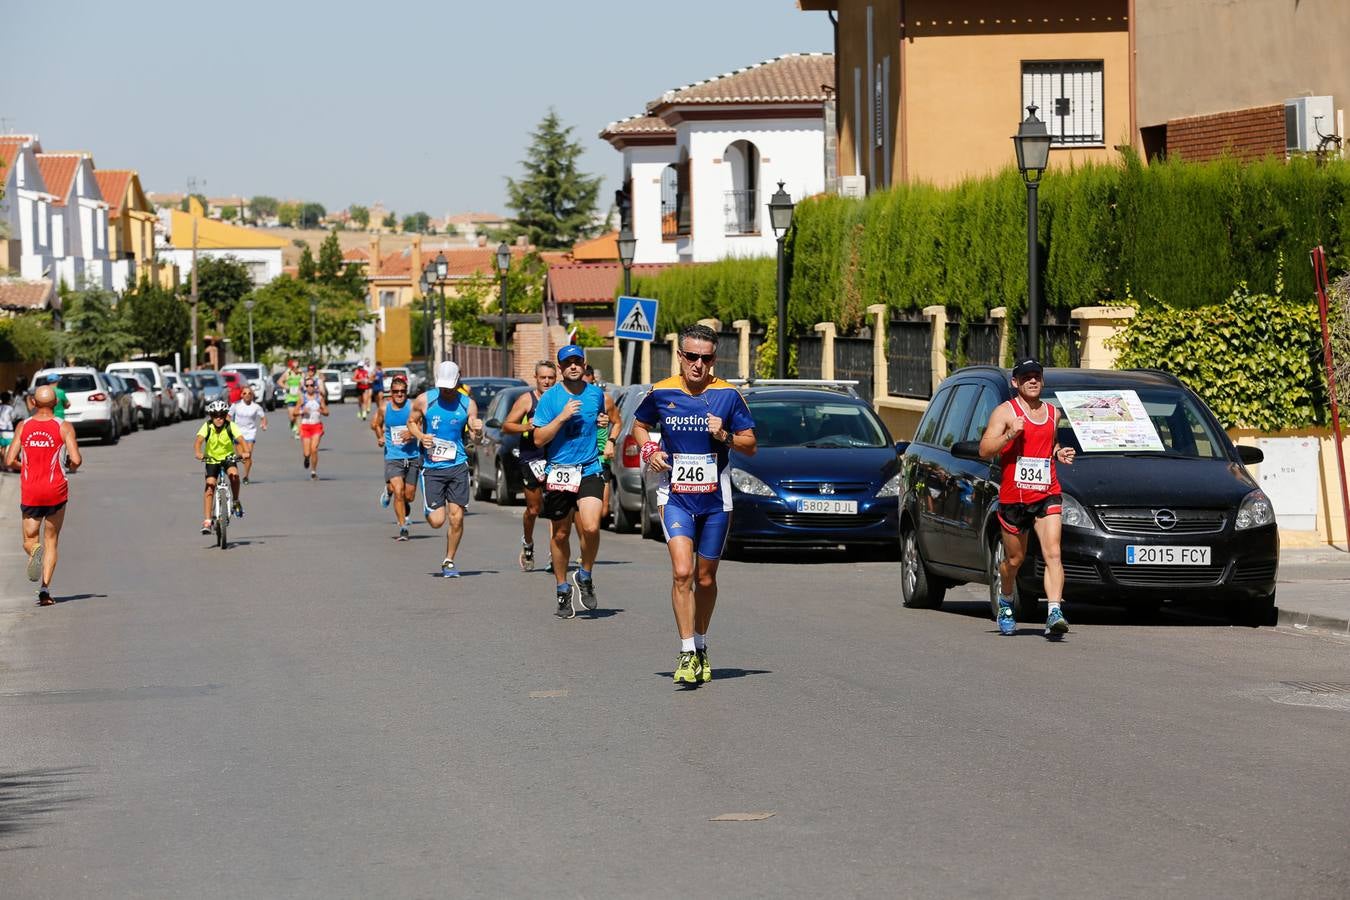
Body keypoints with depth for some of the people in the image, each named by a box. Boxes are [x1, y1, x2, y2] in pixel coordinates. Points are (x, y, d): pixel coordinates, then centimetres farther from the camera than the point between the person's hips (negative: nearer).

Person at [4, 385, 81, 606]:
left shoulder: (23, 427, 1)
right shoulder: (64, 427, -4)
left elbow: (9, 461, -2)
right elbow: (76, 460, -14)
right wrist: (71, 466, 10)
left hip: (29, 491, 1)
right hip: (56, 490, -1)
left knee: (30, 540, 14)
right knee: (51, 542, 11)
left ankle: (34, 551, -25)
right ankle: (45, 589, -4)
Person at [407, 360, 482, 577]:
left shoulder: (468, 404, 1)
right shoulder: (424, 401, -2)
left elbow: (474, 436, 5)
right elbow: (411, 422, 12)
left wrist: (478, 431, -20)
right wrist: (421, 436, -8)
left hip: (457, 465, 1)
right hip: (431, 467, -1)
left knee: (456, 518, -3)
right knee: (436, 521, -6)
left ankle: (449, 561, 14)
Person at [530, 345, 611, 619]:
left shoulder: (596, 394, 8)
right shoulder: (550, 398, -2)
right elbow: (538, 439, -6)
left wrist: (605, 425, 5)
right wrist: (562, 417, -16)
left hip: (590, 470, 1)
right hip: (558, 473, -1)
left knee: (591, 527, -19)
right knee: (561, 534, 9)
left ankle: (585, 576, 5)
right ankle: (563, 589, 24)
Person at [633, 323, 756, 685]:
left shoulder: (728, 395, -2)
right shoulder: (661, 393, -1)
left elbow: (750, 445, 4)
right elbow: (639, 425, 18)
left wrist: (725, 437, -15)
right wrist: (649, 451, -1)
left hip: (715, 498, 1)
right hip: (674, 495, -1)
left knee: (706, 579, 10)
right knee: (682, 572, -17)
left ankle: (701, 647, 30)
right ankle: (687, 654, -15)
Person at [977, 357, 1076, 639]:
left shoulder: (1053, 413, 14)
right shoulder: (1005, 412, -1)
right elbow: (984, 449, -10)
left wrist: (1060, 454, 10)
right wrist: (1010, 434, -24)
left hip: (1047, 494, 2)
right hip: (1013, 497, -2)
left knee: (1053, 554, -16)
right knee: (1014, 559, 12)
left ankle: (1054, 614, -27)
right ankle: (1005, 605, 40)